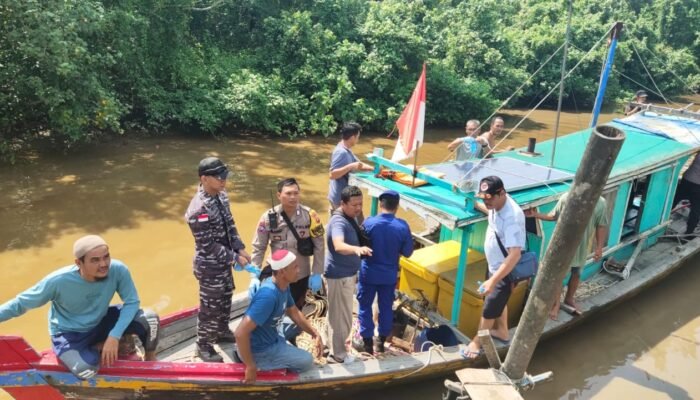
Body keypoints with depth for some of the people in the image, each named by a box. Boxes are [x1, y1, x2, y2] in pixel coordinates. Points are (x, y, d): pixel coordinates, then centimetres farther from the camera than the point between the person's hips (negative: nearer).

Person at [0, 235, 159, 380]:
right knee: (86, 370, -33)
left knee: (149, 318, -21)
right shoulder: (58, 281, -30)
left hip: (101, 322, 2)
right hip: (68, 334, -2)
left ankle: (151, 363, 6)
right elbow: (21, 303, -16)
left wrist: (114, 336, -27)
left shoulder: (118, 270, -26)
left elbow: (132, 302, -17)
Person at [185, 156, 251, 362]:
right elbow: (208, 246, -25)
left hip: (224, 261, 8)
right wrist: (235, 258, -19)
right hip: (210, 266, -8)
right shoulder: (199, 209, -30)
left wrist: (240, 248, -3)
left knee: (225, 299, 25)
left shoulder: (221, 195, -4)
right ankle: (204, 346, 31)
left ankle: (222, 332, 48)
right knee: (210, 307, 9)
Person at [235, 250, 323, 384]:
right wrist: (251, 367, -26)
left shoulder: (284, 286, -5)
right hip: (259, 350, -8)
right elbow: (240, 333, -34)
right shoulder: (268, 295, -33)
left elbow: (294, 312, 12)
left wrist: (315, 334, 3)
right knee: (307, 361, -4)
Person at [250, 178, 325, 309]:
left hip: (301, 276, 1)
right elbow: (258, 248, -5)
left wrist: (317, 274, -6)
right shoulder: (268, 217, -12)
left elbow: (319, 245, -5)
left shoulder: (309, 215, -11)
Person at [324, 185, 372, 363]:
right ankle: (338, 355, 18)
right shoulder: (339, 222, -27)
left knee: (339, 314, 24)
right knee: (341, 316, 3)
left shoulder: (349, 218, 5)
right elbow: (339, 246, -48)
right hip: (339, 275, -10)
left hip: (346, 273, 10)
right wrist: (357, 249, -63)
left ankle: (334, 347, 42)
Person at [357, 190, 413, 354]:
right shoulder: (402, 226, -13)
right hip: (389, 275, 2)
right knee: (386, 307, 17)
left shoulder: (369, 222, -17)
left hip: (369, 273, -2)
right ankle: (381, 342, 28)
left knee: (365, 306, 14)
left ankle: (368, 342, 19)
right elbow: (407, 252, -5)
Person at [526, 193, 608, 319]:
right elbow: (554, 216, -2)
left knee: (576, 274, 20)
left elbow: (601, 227, -3)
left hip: (581, 247, 3)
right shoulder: (566, 198, -15)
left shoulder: (601, 203, -11)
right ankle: (556, 304, 19)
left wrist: (599, 248, -3)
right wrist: (536, 214, -10)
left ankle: (569, 299, 42)